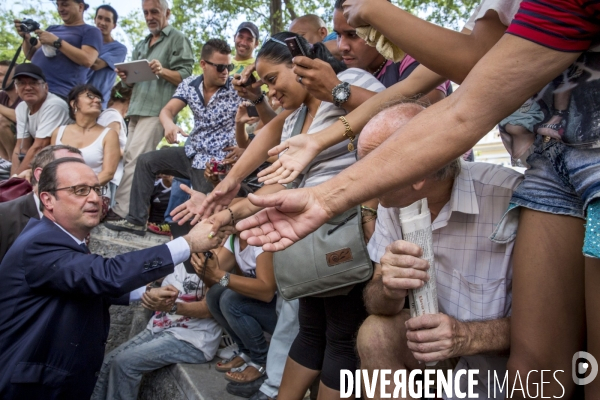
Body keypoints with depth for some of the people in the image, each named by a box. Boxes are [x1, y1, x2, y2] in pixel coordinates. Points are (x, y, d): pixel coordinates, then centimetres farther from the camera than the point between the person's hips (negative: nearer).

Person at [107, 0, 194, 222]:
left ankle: (120, 210, -16)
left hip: (157, 110, -8)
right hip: (136, 109, 8)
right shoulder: (141, 45, 27)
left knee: (134, 159, -16)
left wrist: (162, 71, -22)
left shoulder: (178, 39, 5)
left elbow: (185, 77, -5)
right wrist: (125, 77, 3)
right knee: (129, 159, 1)